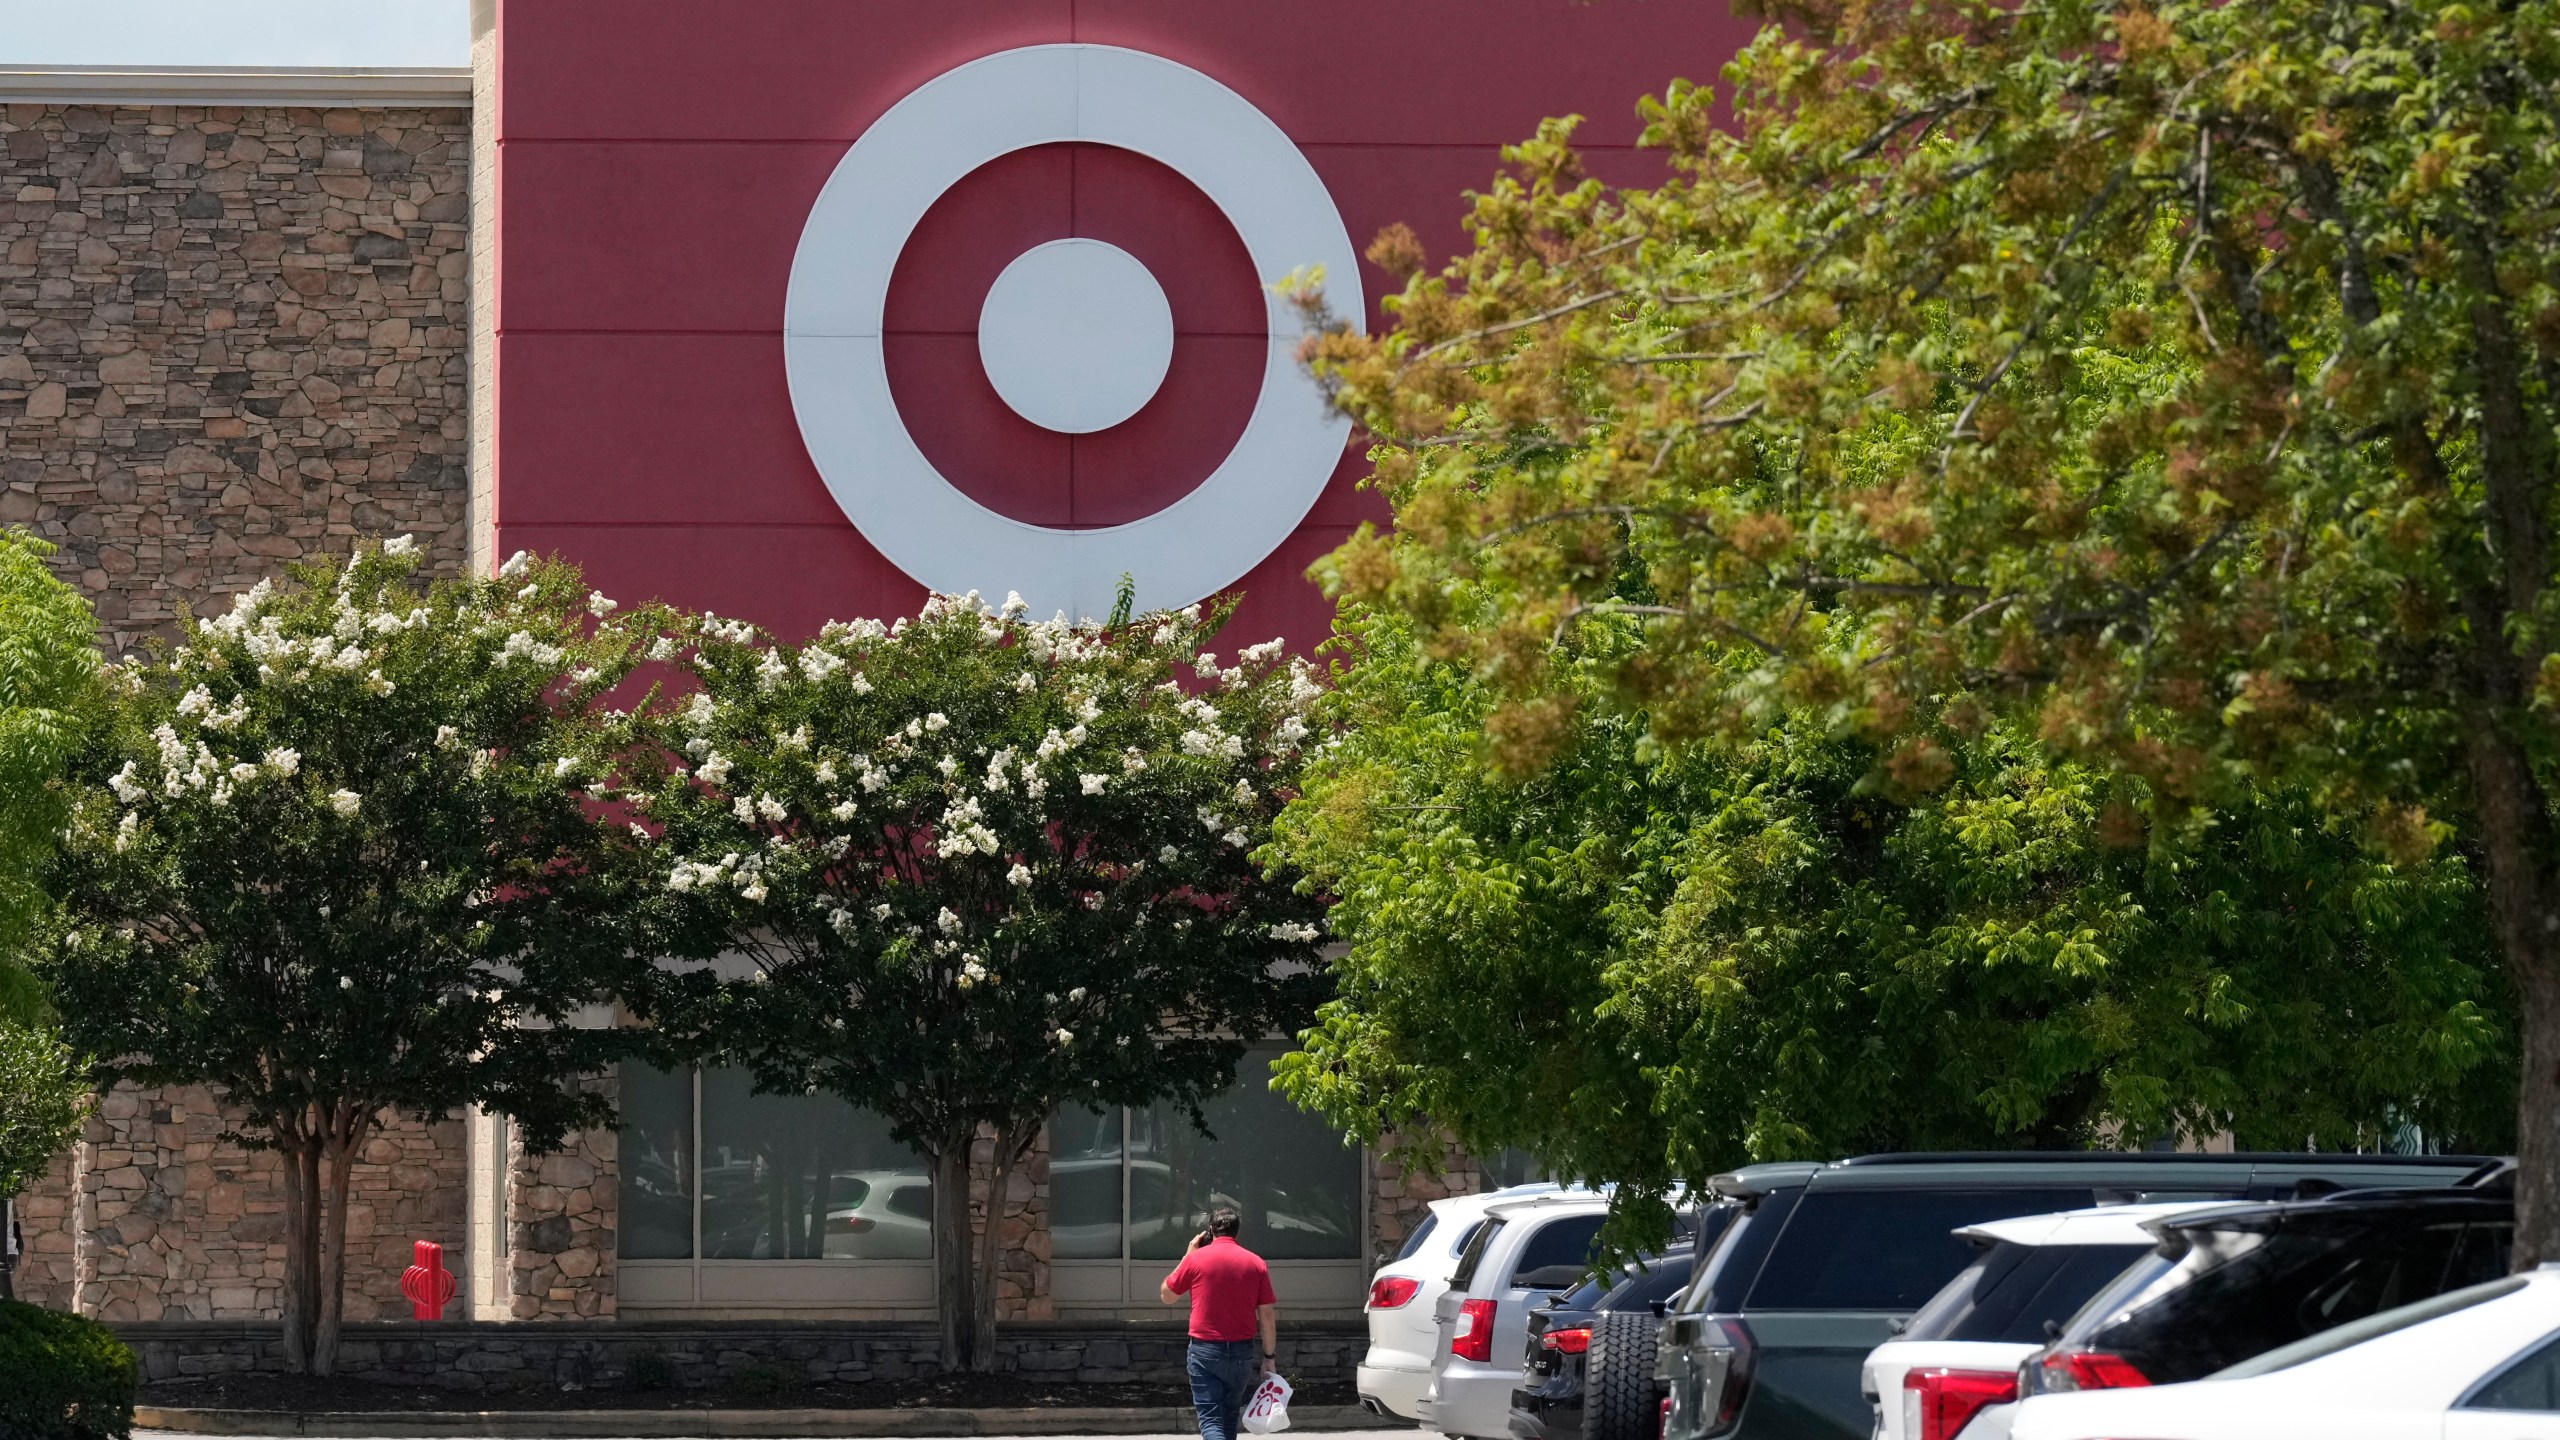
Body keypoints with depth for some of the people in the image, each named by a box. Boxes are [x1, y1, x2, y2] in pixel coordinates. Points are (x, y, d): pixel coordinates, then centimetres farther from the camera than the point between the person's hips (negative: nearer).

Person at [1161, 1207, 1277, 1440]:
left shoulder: (1196, 1258, -3)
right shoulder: (1256, 1264, 2)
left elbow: (1166, 1296, 11)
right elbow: (1267, 1314, 1)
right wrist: (1269, 1357, 8)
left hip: (1205, 1350, -3)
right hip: (1241, 1351, 3)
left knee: (1210, 1420, -6)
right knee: (1230, 1417, 20)